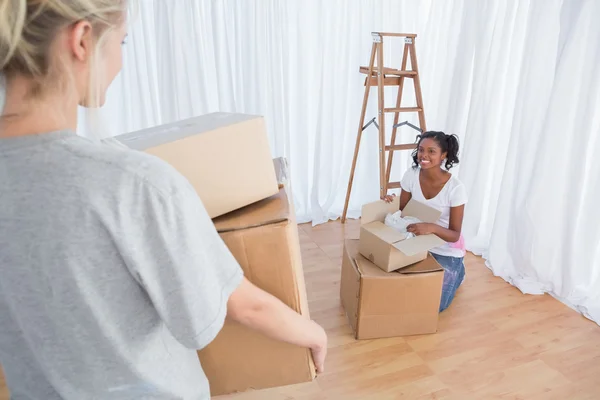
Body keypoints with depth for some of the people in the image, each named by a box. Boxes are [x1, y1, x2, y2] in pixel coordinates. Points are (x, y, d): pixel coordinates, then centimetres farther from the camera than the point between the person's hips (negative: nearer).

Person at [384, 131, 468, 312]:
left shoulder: (455, 188, -27)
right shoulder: (411, 175, -15)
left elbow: (455, 235, -23)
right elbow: (402, 211, -3)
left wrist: (432, 228, -43)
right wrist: (391, 203, -26)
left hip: (446, 251, -4)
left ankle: (456, 273, 27)